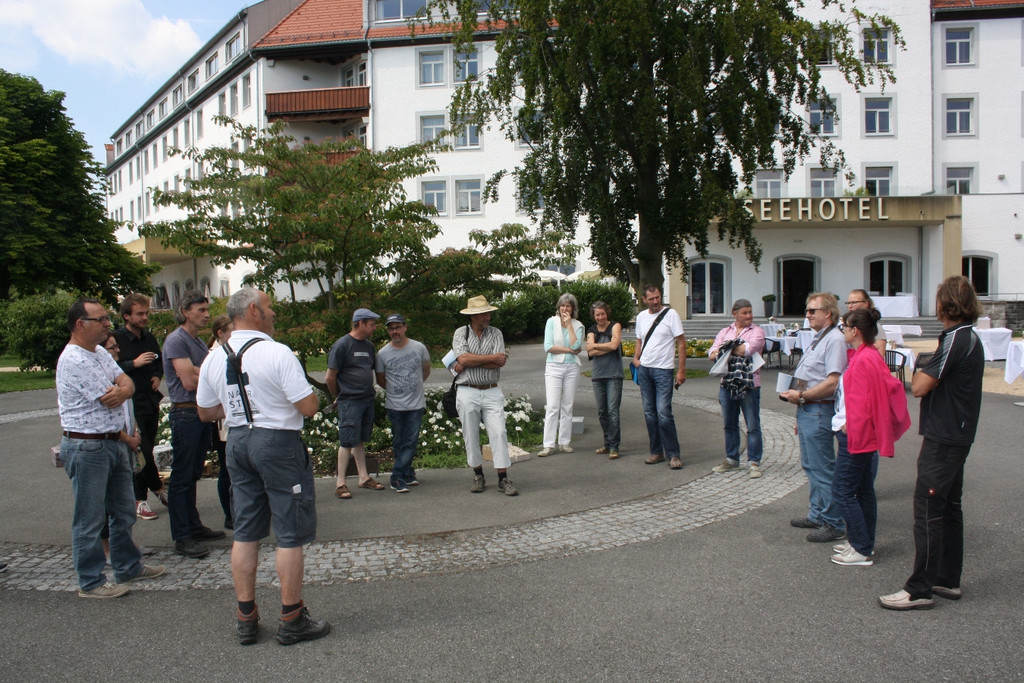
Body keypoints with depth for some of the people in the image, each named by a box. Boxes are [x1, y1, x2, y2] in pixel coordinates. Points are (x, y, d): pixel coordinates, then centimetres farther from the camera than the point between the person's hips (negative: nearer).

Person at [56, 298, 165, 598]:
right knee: (90, 518, 2)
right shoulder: (74, 360, -19)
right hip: (87, 448, -10)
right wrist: (122, 389, 3)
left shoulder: (100, 352, 12)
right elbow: (110, 402, -19)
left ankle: (128, 567, 33)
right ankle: (90, 582, 14)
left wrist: (121, 390, -19)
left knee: (123, 511, 19)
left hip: (114, 443, 10)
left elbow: (128, 384, 4)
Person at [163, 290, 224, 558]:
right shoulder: (176, 340, -12)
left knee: (193, 475, 16)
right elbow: (189, 381, -19)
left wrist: (197, 371, -8)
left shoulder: (200, 342, 17)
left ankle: (194, 526, 26)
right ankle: (182, 538, 1)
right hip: (185, 413, -9)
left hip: (202, 413, 9)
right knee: (181, 477, -3)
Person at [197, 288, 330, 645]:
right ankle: (291, 620, 13)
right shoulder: (278, 353, -16)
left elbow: (205, 412, 14)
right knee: (290, 535, 4)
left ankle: (246, 619, 22)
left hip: (237, 442, 7)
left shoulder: (214, 359, 5)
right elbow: (309, 407, -17)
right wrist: (306, 387, 3)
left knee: (245, 533, 14)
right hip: (279, 443, -7)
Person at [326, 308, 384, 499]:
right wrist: (340, 396, 3)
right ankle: (341, 483, 2)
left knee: (360, 441, 14)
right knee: (347, 442, -4)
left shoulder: (369, 346, 12)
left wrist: (368, 390, 16)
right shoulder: (342, 345, -11)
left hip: (368, 400, 7)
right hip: (350, 402, -7)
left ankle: (364, 477, 20)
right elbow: (330, 377, -8)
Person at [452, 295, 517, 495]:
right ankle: (478, 476, 21)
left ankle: (503, 479, 1)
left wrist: (468, 363, -10)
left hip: (492, 392, 1)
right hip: (467, 392, -1)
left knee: (499, 433, -5)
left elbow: (500, 362, -8)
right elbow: (463, 358, -14)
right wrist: (492, 357, -9)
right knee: (471, 436, 6)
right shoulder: (461, 333, 3)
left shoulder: (496, 333, 7)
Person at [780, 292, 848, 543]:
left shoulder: (834, 339, -16)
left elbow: (833, 382, -25)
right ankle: (817, 515, 30)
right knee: (810, 466, 18)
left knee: (823, 469, -5)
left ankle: (833, 524, 3)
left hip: (819, 411, -11)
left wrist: (801, 395, -21)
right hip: (807, 410, 11)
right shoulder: (818, 339, 17)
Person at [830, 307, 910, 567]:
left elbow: (862, 401, -22)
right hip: (864, 435, 11)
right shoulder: (867, 355, 11)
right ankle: (864, 543, 25)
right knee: (863, 491, 16)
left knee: (842, 491, -5)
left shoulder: (863, 360, -20)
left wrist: (849, 426, -15)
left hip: (856, 435, -11)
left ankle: (861, 551, 0)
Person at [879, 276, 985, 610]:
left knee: (928, 510, -6)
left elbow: (919, 387, -21)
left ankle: (919, 590, -1)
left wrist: (921, 370, -4)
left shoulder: (956, 339, -19)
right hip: (957, 435, 10)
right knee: (949, 507, 16)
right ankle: (948, 580, 25)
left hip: (943, 439, -10)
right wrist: (928, 373, 0)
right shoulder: (970, 338, 13)